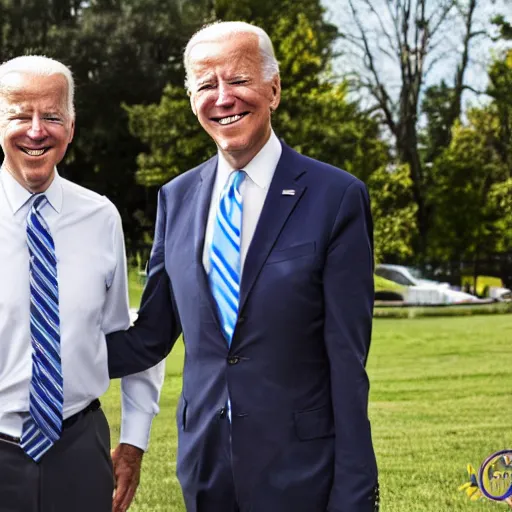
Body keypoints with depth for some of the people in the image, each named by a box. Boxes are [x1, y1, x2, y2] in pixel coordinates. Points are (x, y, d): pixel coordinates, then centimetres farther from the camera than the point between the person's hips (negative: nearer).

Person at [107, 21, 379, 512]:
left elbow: (347, 362, -11)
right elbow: (149, 339, 10)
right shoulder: (176, 198, 6)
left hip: (298, 472, -4)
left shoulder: (337, 198, -9)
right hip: (205, 467, 5)